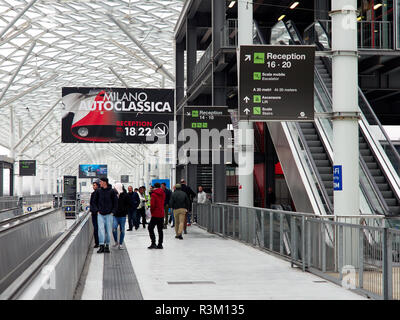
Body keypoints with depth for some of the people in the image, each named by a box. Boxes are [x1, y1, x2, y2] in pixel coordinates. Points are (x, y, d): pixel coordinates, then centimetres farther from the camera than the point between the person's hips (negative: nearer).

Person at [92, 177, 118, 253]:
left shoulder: (112, 191, -3)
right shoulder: (98, 191, 3)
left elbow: (116, 202, 3)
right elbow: (94, 201, 11)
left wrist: (113, 211, -4)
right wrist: (97, 210, 0)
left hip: (109, 214, -1)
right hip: (100, 214, 1)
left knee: (108, 231, 5)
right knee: (101, 229, -9)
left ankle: (107, 246, 15)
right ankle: (101, 246, -8)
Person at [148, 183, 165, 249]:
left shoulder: (154, 194, -12)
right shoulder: (163, 193, 8)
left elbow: (152, 204, -15)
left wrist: (151, 211, -1)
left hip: (155, 214, -6)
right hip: (162, 214, 6)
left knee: (150, 228, 1)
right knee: (160, 230, 10)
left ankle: (153, 243, -9)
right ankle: (160, 244, 9)